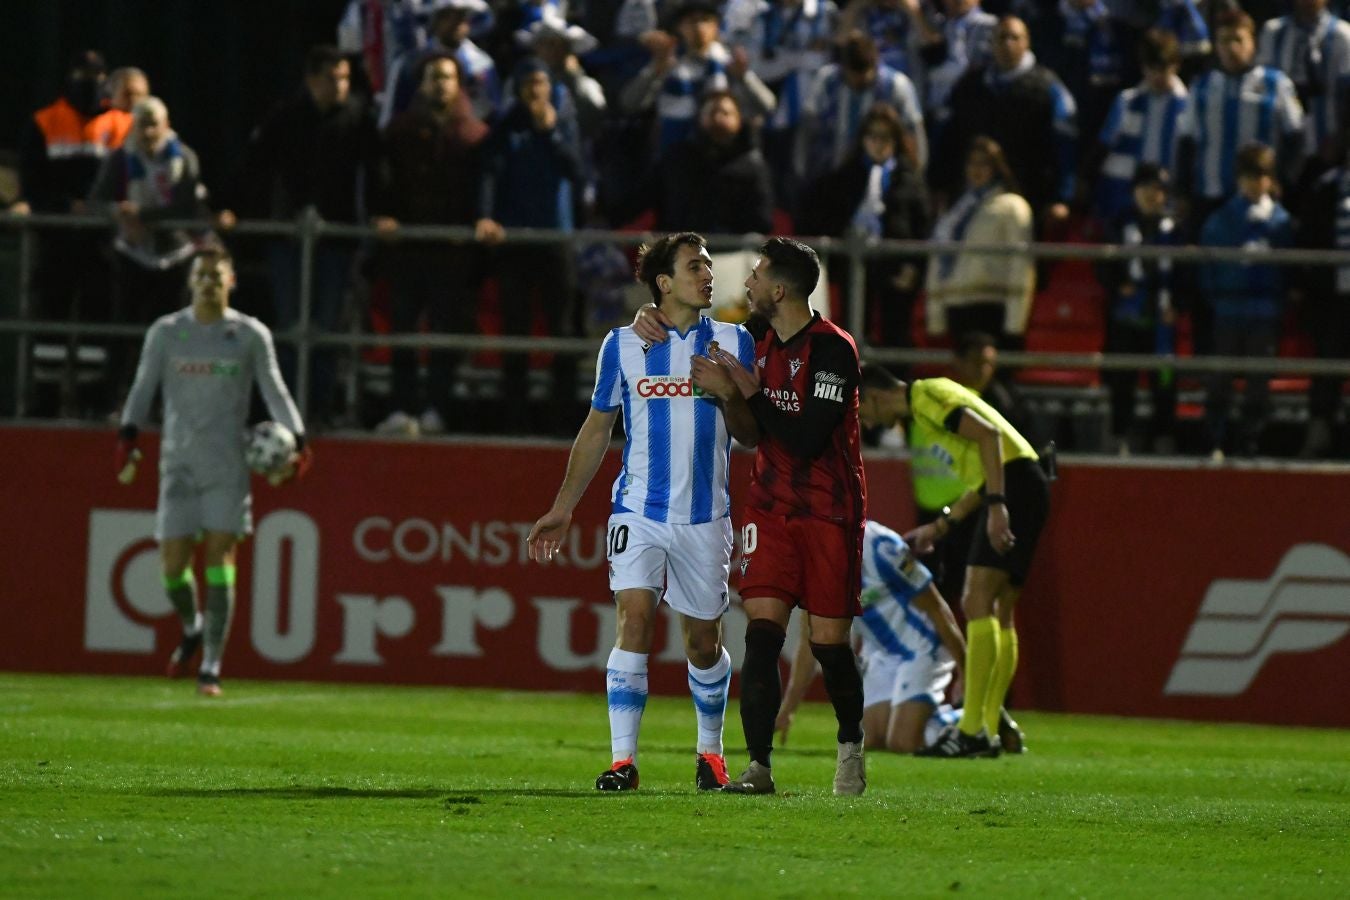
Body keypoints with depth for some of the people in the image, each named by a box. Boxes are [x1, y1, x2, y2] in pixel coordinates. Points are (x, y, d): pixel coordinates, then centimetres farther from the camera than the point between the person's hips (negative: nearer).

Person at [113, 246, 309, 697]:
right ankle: (192, 628, 31)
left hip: (228, 462, -2)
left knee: (219, 558, -10)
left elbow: (274, 391, 5)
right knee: (172, 563, 0)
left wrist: (295, 443, -8)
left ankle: (211, 665, -7)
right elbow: (143, 388, 6)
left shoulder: (251, 335, 3)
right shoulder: (165, 332, 6)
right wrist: (127, 438, -8)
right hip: (178, 461, 2)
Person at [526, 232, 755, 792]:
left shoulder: (732, 343, 4)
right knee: (634, 621, -16)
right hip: (639, 511, -1)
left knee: (703, 642, 9)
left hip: (706, 516, 1)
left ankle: (711, 751, 30)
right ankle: (623, 760, -17)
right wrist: (562, 509, 14)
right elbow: (597, 429, 13)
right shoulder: (623, 345, 4)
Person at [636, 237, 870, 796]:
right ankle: (759, 765, -12)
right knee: (761, 630, -10)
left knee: (828, 641, 0)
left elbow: (807, 440, -22)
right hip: (771, 509, 6)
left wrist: (748, 392, -17)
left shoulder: (832, 350, -15)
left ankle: (851, 745, 26)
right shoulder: (760, 342, 8)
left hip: (829, 513, -6)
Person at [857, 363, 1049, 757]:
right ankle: (990, 729, 11)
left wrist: (996, 505, -25)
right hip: (1019, 488, 10)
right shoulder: (932, 398, 25)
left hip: (1014, 483, -10)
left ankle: (971, 731, -19)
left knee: (977, 603, -14)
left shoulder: (926, 396, -6)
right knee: (998, 612, 10)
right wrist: (940, 526, 30)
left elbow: (989, 435, -19)